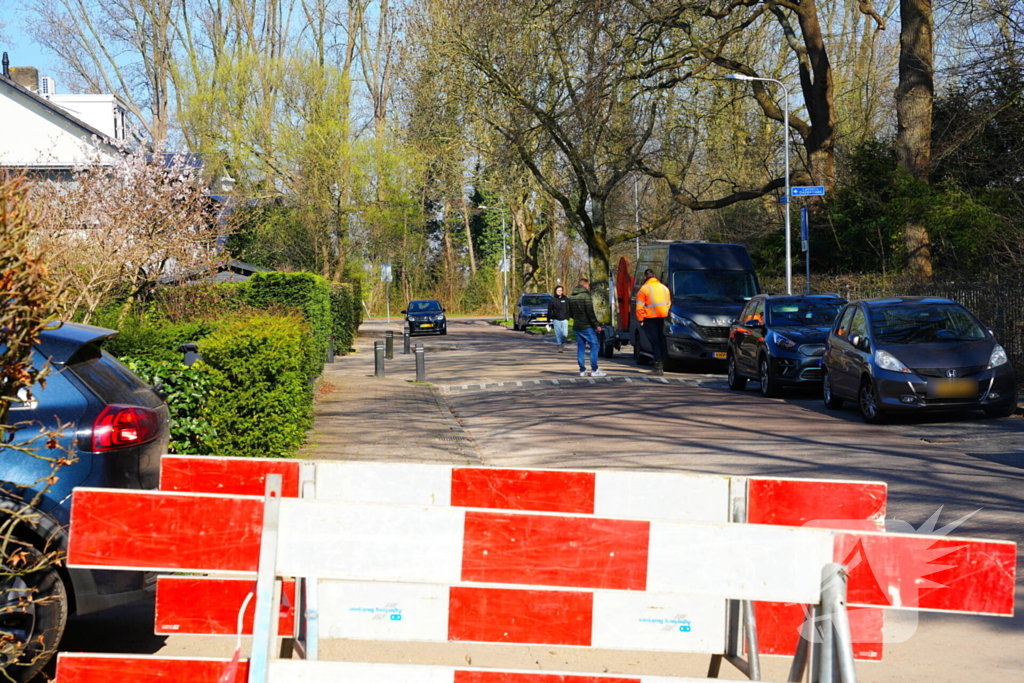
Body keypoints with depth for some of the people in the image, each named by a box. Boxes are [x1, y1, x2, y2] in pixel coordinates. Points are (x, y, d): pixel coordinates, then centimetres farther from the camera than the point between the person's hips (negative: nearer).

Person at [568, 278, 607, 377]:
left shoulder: (571, 297, 12)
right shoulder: (585, 296, -12)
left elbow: (570, 314, 19)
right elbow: (590, 313, -17)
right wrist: (596, 325, -13)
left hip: (576, 326, 8)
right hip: (586, 326, -8)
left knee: (580, 348, 9)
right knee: (594, 346, -3)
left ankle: (582, 371, 8)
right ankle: (594, 370, -7)